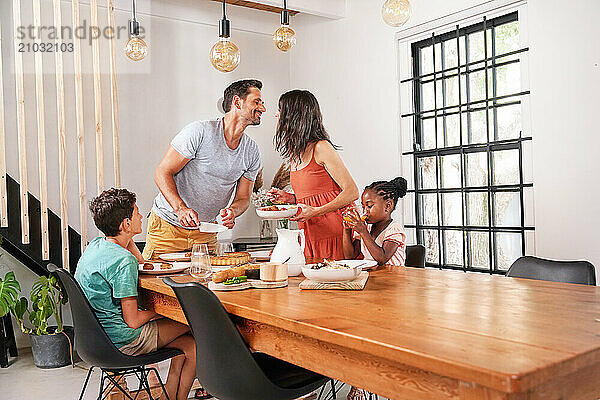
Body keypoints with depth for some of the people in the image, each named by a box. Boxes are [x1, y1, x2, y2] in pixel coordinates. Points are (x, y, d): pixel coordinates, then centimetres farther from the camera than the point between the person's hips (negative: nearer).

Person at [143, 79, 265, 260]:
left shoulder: (252, 152, 0)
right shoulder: (200, 131, -17)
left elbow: (243, 198, 4)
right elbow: (162, 173, -15)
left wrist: (231, 211, -20)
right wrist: (181, 209, -30)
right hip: (168, 226, -4)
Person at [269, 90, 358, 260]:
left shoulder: (321, 147, -12)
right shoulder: (294, 153, 12)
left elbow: (351, 192, -14)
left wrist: (316, 211, -21)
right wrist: (289, 197, 4)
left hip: (332, 233, -7)